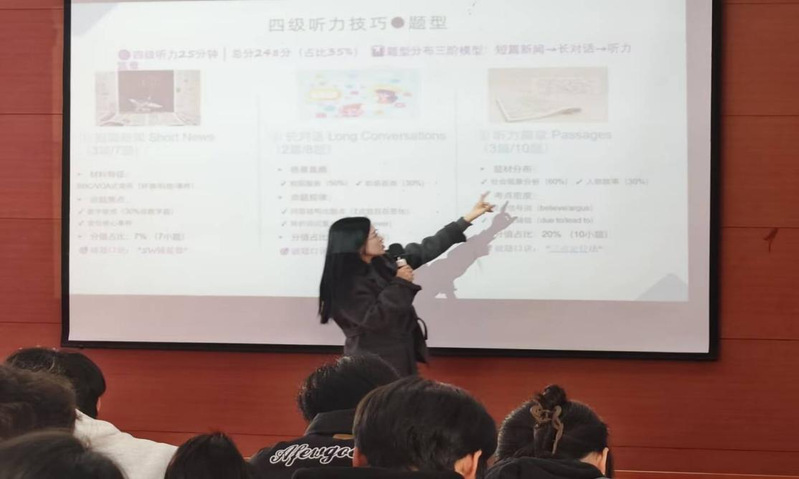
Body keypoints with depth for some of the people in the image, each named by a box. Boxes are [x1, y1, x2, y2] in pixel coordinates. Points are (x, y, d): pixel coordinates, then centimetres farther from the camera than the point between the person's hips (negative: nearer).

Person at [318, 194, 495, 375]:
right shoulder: (347, 283, -20)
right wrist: (400, 284, -19)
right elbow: (374, 319, -28)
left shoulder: (382, 262, 4)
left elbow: (425, 250, 8)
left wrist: (468, 218, 8)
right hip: (375, 364, -9)